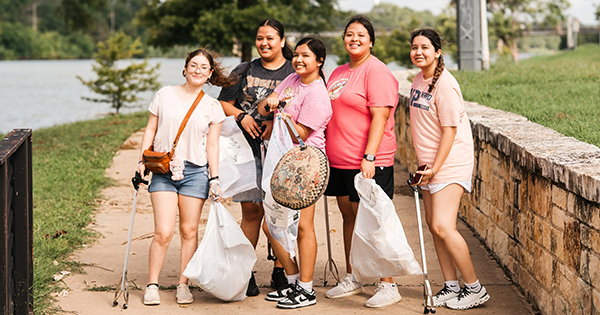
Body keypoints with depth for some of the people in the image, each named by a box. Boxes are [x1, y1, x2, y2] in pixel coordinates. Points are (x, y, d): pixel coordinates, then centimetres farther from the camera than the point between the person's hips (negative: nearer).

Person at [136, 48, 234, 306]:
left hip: (195, 172, 1)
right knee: (163, 232, -9)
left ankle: (183, 284, 15)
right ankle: (152, 284, 4)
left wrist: (215, 178, 1)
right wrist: (142, 161, 2)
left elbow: (212, 145, 7)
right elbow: (150, 130, 10)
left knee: (189, 231, 3)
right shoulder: (165, 95, 5)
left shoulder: (212, 107, 6)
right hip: (163, 170, -1)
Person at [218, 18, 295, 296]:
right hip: (248, 148, 1)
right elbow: (223, 103, 14)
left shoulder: (295, 73, 6)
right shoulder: (244, 71, 13)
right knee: (251, 211, 0)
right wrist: (241, 116, -4)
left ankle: (279, 272, 11)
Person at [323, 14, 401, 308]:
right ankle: (351, 279, 26)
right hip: (338, 160, 8)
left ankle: (388, 286, 1)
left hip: (368, 163, -8)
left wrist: (369, 157, -24)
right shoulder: (338, 73, 17)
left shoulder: (377, 71, -10)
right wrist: (324, 150, 19)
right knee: (349, 216, 15)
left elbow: (379, 118, -17)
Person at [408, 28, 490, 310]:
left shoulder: (444, 85, -17)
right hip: (429, 164, 9)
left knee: (443, 226, -15)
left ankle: (475, 289, -4)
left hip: (450, 164, -9)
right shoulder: (419, 80, 9)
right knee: (433, 225, 9)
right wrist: (425, 167, 18)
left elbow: (450, 129, -19)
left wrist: (435, 168, -19)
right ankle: (451, 286, 18)